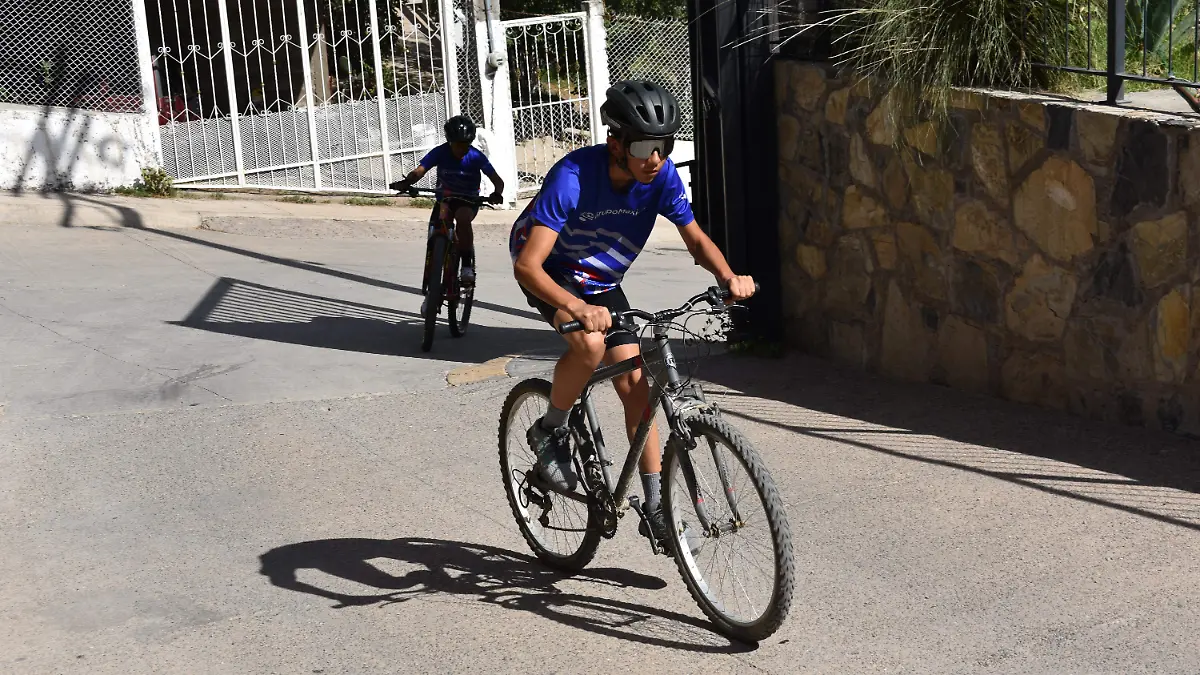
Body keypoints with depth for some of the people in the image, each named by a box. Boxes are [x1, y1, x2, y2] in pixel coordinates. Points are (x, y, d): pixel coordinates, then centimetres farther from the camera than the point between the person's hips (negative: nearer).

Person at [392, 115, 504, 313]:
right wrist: (406, 183, -52)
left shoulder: (476, 156, -18)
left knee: (462, 218, -37)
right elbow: (419, 171, -30)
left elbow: (497, 180, -22)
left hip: (469, 200, -1)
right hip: (445, 198, 2)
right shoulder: (440, 153, -17)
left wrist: (497, 193, -46)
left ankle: (468, 264, -19)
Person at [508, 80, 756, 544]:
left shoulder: (661, 175, -21)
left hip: (602, 282, 5)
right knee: (590, 343, -34)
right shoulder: (573, 176, -35)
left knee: (635, 384, -4)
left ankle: (656, 507, 5)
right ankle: (549, 432, -6)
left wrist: (728, 277, -29)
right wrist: (577, 307, -56)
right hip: (549, 273, -5)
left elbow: (695, 237, -8)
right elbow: (527, 264, -40)